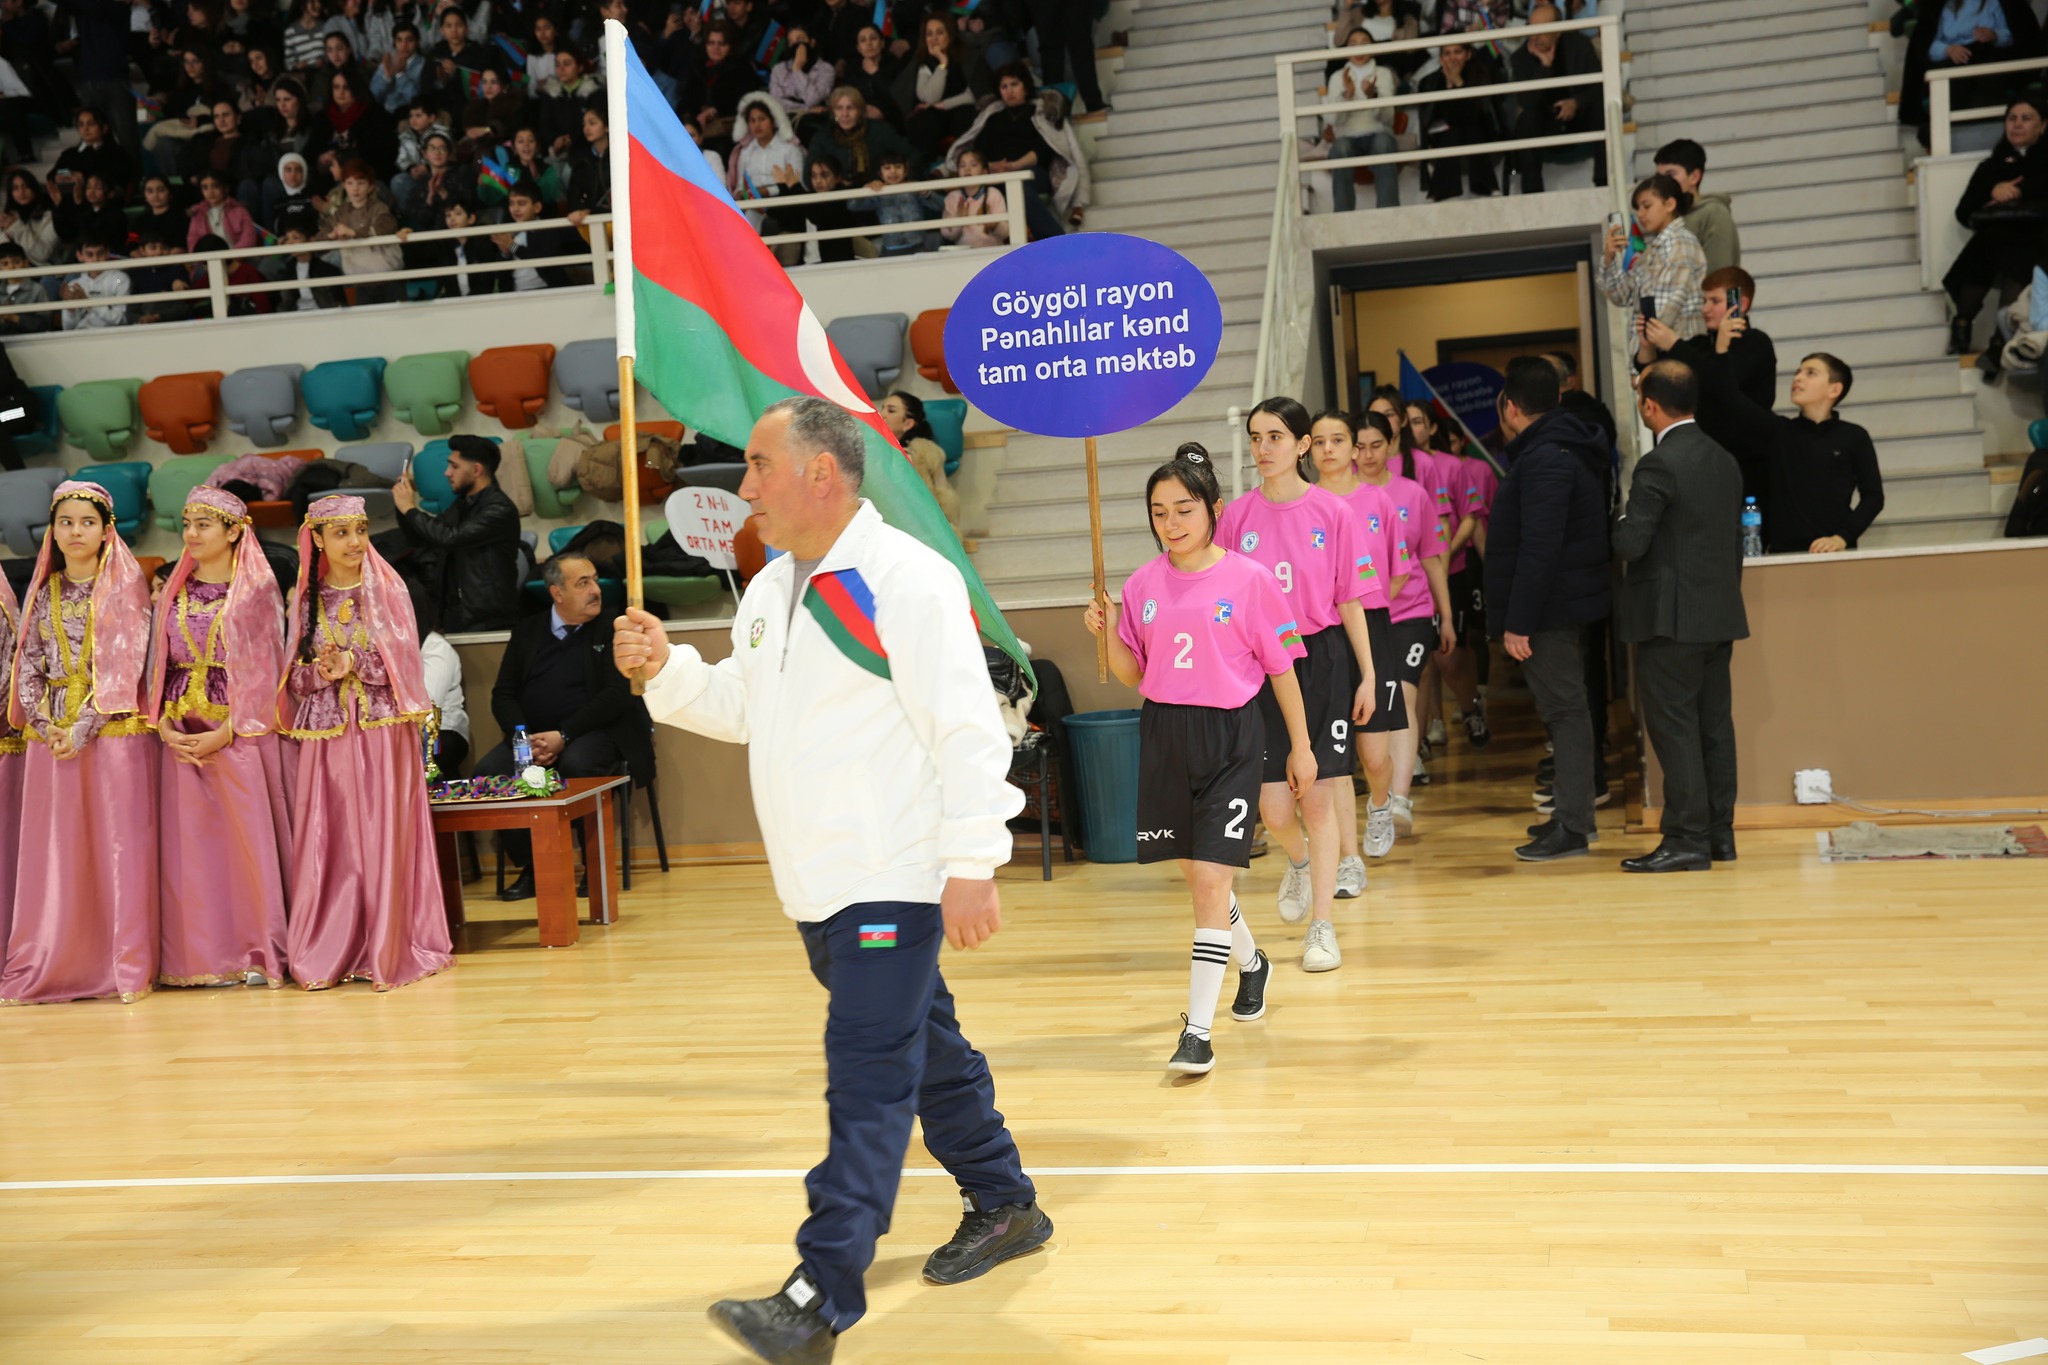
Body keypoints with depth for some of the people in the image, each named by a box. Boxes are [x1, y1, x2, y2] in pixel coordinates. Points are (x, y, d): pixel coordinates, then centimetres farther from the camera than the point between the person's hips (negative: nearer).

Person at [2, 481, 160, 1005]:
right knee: (54, 849, 3)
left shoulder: (125, 586, 2)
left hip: (114, 730, -4)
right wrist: (43, 722, -6)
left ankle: (129, 966, -2)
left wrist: (85, 726, -14)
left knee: (119, 844, -4)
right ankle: (47, 966, 7)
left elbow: (124, 662, -6)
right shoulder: (43, 591, 14)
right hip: (51, 733, 4)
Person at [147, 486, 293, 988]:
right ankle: (200, 956, 9)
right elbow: (158, 663, 12)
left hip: (240, 733, -4)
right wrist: (163, 726, -3)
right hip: (180, 735, 4)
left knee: (248, 839, -5)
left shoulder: (258, 591, 0)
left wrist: (225, 733, -12)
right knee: (188, 844, 3)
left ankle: (257, 951, 3)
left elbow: (263, 670, -5)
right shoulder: (173, 592, 13)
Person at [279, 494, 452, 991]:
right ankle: (327, 954, 8)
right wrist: (321, 673, -13)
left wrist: (354, 664, -15)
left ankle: (387, 951, 3)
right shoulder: (305, 601, 8)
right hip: (326, 736, 2)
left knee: (383, 838, -3)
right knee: (325, 843, 0)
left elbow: (404, 663, -3)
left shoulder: (388, 591, 3)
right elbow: (295, 676, 7)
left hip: (382, 732, -2)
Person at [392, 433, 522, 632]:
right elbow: (419, 541, 23)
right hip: (453, 612, 7)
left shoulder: (499, 509, -13)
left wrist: (410, 509, -10)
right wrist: (403, 506, 7)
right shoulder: (463, 503, 13)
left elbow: (450, 538, -23)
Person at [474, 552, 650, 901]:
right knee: (488, 770, -22)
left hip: (592, 734, -4)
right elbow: (503, 695, 8)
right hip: (531, 737, 4)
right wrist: (525, 737, -13)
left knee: (575, 765, -36)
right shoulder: (527, 630, 13)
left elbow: (618, 694, -9)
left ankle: (595, 866, -17)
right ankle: (530, 868, -9)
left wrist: (563, 736, -19)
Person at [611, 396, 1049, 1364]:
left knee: (867, 1078, -8)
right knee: (924, 1047, 19)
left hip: (891, 879, -9)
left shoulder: (906, 580, -16)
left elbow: (968, 730, -18)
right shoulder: (769, 591, 12)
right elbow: (740, 707, 24)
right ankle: (1004, 1206, 36)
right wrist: (665, 670, 5)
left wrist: (971, 865, -21)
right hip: (817, 882, 9)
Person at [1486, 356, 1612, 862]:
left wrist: (1517, 622, -23)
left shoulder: (1545, 459, -19)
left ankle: (1572, 828, -3)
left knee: (1564, 709, -7)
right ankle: (1573, 811, 27)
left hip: (1550, 608, -11)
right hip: (1569, 604, 11)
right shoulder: (1562, 447, 15)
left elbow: (1539, 549, -24)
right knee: (1567, 707, 16)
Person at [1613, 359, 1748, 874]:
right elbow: (1736, 543, 16)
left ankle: (1687, 840, -3)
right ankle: (1720, 833, 17)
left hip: (1672, 619, -8)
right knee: (1715, 724, 12)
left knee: (1674, 729, -4)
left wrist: (1622, 520, 2)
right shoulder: (1725, 461, 11)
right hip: (1720, 616, 8)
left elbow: (1630, 543, -19)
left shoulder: (1658, 465, -16)